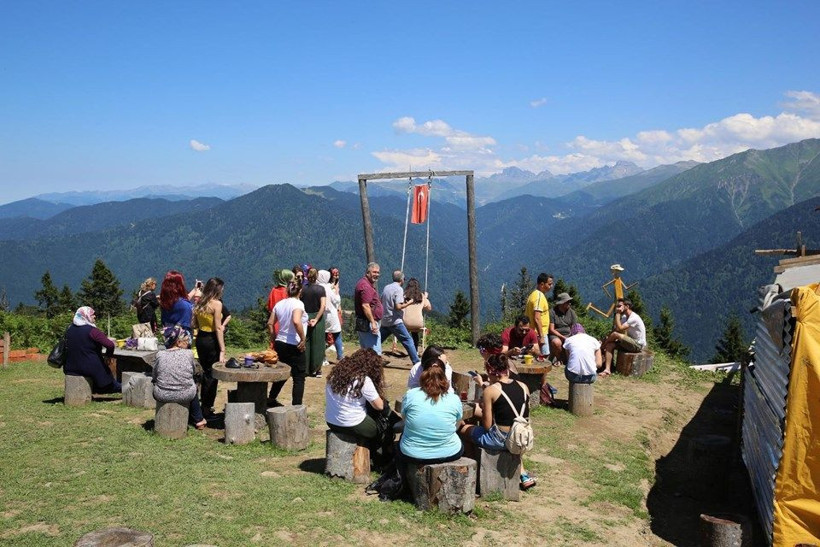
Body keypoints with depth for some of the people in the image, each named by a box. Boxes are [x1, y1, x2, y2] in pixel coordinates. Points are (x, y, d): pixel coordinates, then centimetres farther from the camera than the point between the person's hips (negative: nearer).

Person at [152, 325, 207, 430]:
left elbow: (154, 376, 2)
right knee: (192, 387, 33)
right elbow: (194, 371, 4)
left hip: (162, 396, 1)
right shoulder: (188, 354, -9)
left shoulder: (160, 355, -7)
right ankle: (198, 420, 42)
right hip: (185, 396, -1)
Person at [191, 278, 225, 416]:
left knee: (205, 372, 20)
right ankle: (207, 408, 8)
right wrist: (222, 350, -16)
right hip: (212, 340, -7)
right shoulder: (216, 303, -14)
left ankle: (204, 403, 29)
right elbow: (218, 328, -17)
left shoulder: (200, 303, 7)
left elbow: (195, 325, 11)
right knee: (213, 374, 3)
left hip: (200, 339, 7)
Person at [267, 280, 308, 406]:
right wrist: (303, 339, -22)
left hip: (280, 344, 7)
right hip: (294, 346, -7)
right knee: (299, 377, 2)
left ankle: (271, 399, 34)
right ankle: (296, 407, 1)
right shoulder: (298, 303, -14)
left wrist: (275, 337, 17)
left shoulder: (279, 304, 7)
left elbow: (270, 323, 9)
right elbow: (296, 321, -31)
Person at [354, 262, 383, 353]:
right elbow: (365, 306, -24)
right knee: (375, 353, -11)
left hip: (363, 324, 11)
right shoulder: (365, 286, -17)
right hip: (368, 323, -11)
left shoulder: (369, 284, 17)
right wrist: (373, 322, -23)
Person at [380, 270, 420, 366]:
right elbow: (398, 306, -20)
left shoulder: (386, 288, 11)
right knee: (408, 341, -2)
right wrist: (409, 303, -5)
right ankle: (416, 362, -4)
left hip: (384, 321, 7)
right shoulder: (399, 289, -11)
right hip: (395, 322, -7)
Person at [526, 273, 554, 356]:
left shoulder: (534, 294, 13)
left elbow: (525, 312, 18)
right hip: (540, 333, -10)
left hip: (533, 332, 10)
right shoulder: (540, 296, -17)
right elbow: (537, 318, -24)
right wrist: (541, 336, -23)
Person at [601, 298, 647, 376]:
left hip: (639, 344, -9)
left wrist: (617, 314, -23)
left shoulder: (634, 318, -21)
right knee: (609, 345, -12)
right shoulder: (624, 317, 9)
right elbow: (615, 329, 4)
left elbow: (619, 328, -29)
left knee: (615, 334, -26)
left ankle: (602, 347, 3)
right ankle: (607, 370, -23)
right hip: (630, 342, 9)